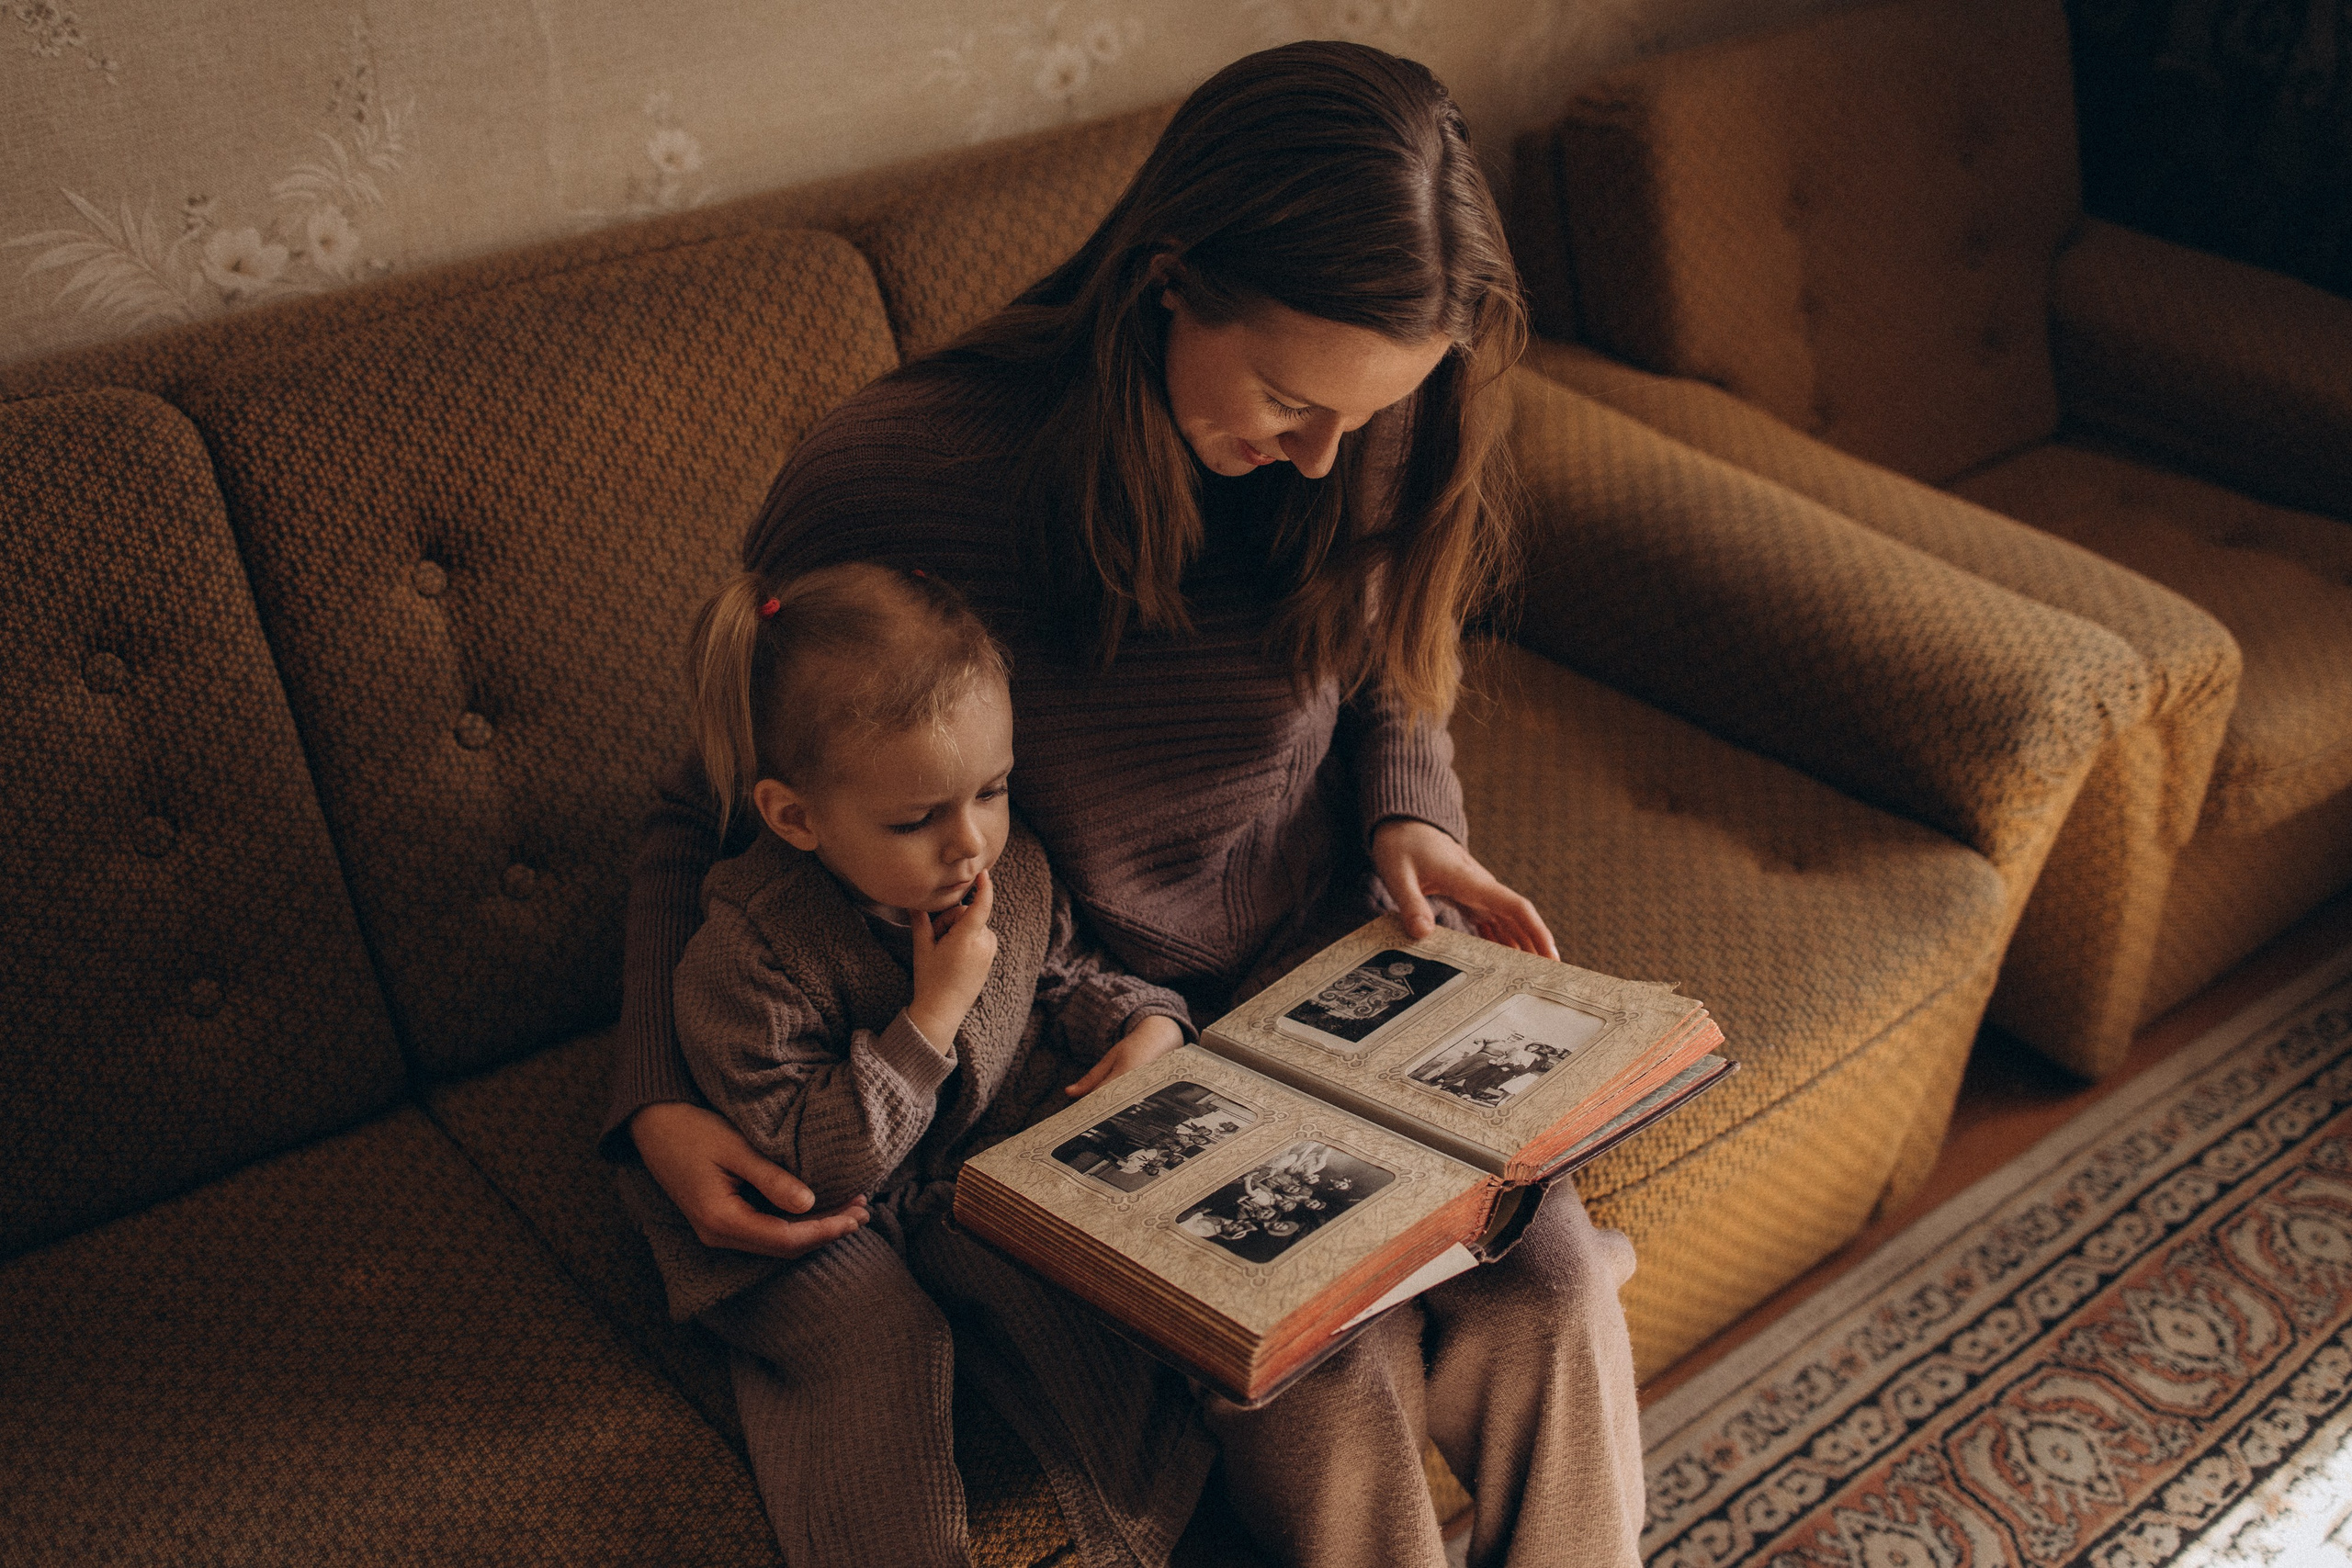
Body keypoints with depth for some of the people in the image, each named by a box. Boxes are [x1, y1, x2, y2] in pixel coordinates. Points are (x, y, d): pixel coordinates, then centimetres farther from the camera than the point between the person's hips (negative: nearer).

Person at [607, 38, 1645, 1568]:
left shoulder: (1344, 468, -11)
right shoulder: (887, 483, -23)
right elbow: (708, 824, -8)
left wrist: (1408, 811, -9)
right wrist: (663, 1101, -21)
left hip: (1321, 980, 4)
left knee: (1555, 1297, -17)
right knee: (1330, 1381, -23)